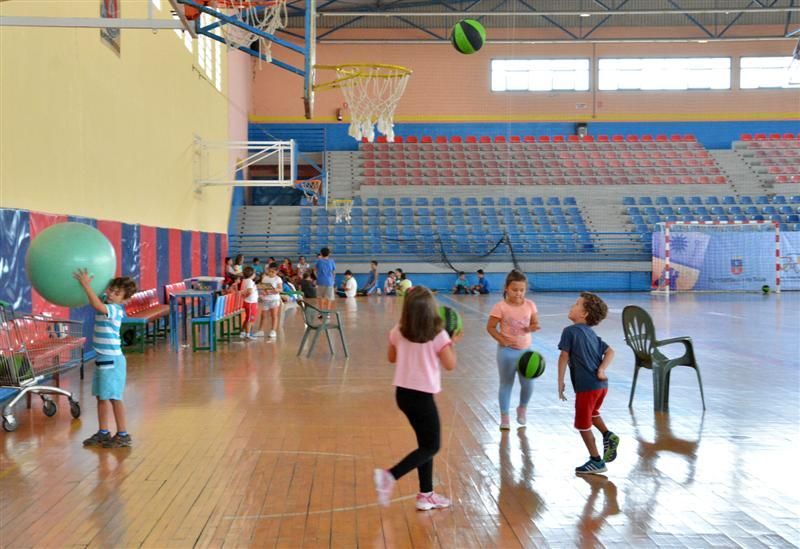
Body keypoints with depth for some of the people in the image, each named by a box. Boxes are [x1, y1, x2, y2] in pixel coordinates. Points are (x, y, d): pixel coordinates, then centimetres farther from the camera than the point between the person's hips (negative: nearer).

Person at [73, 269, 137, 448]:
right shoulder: (106, 306, 9)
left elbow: (98, 305, -37)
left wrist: (86, 285, -36)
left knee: (114, 397, -3)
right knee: (102, 397, 14)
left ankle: (123, 435, 4)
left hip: (112, 360, -9)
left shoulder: (114, 309, -18)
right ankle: (103, 433, 23)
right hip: (103, 359, 9)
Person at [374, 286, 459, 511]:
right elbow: (450, 364, -7)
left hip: (403, 393, 6)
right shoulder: (438, 335, -14)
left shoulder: (398, 332, -1)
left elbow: (392, 358, 14)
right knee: (432, 446, 6)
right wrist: (451, 343, 7)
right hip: (422, 396, -6)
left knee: (426, 443, 18)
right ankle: (390, 476, -10)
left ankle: (426, 495, 23)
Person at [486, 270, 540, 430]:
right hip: (507, 351, -3)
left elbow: (535, 324, 8)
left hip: (526, 350, 3)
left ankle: (522, 408, 34)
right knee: (506, 384, 8)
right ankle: (504, 417, 20)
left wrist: (532, 328, -16)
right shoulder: (501, 307, -14)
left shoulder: (530, 305, -4)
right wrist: (503, 340, -20)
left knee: (528, 385, 5)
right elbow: (490, 327, -8)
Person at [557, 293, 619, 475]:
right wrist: (601, 370, -4)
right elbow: (610, 352, 7)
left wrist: (560, 383, -5)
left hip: (586, 386, -8)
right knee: (591, 413, 33)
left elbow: (564, 357, -11)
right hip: (602, 385, 8)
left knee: (583, 424, 7)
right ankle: (608, 435, 13)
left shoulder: (570, 331, -8)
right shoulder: (592, 333, 14)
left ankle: (596, 461, 14)